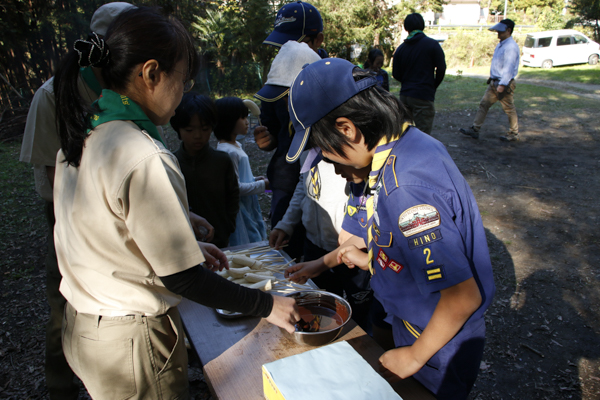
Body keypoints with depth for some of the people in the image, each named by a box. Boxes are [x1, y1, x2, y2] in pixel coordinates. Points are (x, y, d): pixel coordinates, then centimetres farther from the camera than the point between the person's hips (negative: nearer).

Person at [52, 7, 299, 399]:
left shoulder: (81, 136, 0)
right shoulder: (145, 159, -29)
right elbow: (181, 279, -24)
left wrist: (186, 244, 12)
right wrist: (267, 305, -14)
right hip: (130, 341, -8)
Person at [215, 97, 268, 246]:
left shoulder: (236, 145, 10)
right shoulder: (228, 151, -22)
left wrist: (255, 179, 5)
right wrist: (262, 185, -14)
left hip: (250, 207, 10)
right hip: (240, 211, -10)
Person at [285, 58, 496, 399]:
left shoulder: (405, 187, -37)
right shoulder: (409, 143, -6)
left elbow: (462, 295, -33)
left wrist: (415, 355, -18)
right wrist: (372, 258, 8)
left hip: (440, 350, -8)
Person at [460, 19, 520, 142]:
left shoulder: (511, 46, -17)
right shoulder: (500, 44, 13)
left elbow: (509, 68, -23)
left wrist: (502, 84, -27)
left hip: (504, 83, -9)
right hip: (494, 82, 9)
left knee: (509, 109, 2)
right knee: (484, 104, 6)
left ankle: (514, 134, 15)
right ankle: (474, 129, 10)